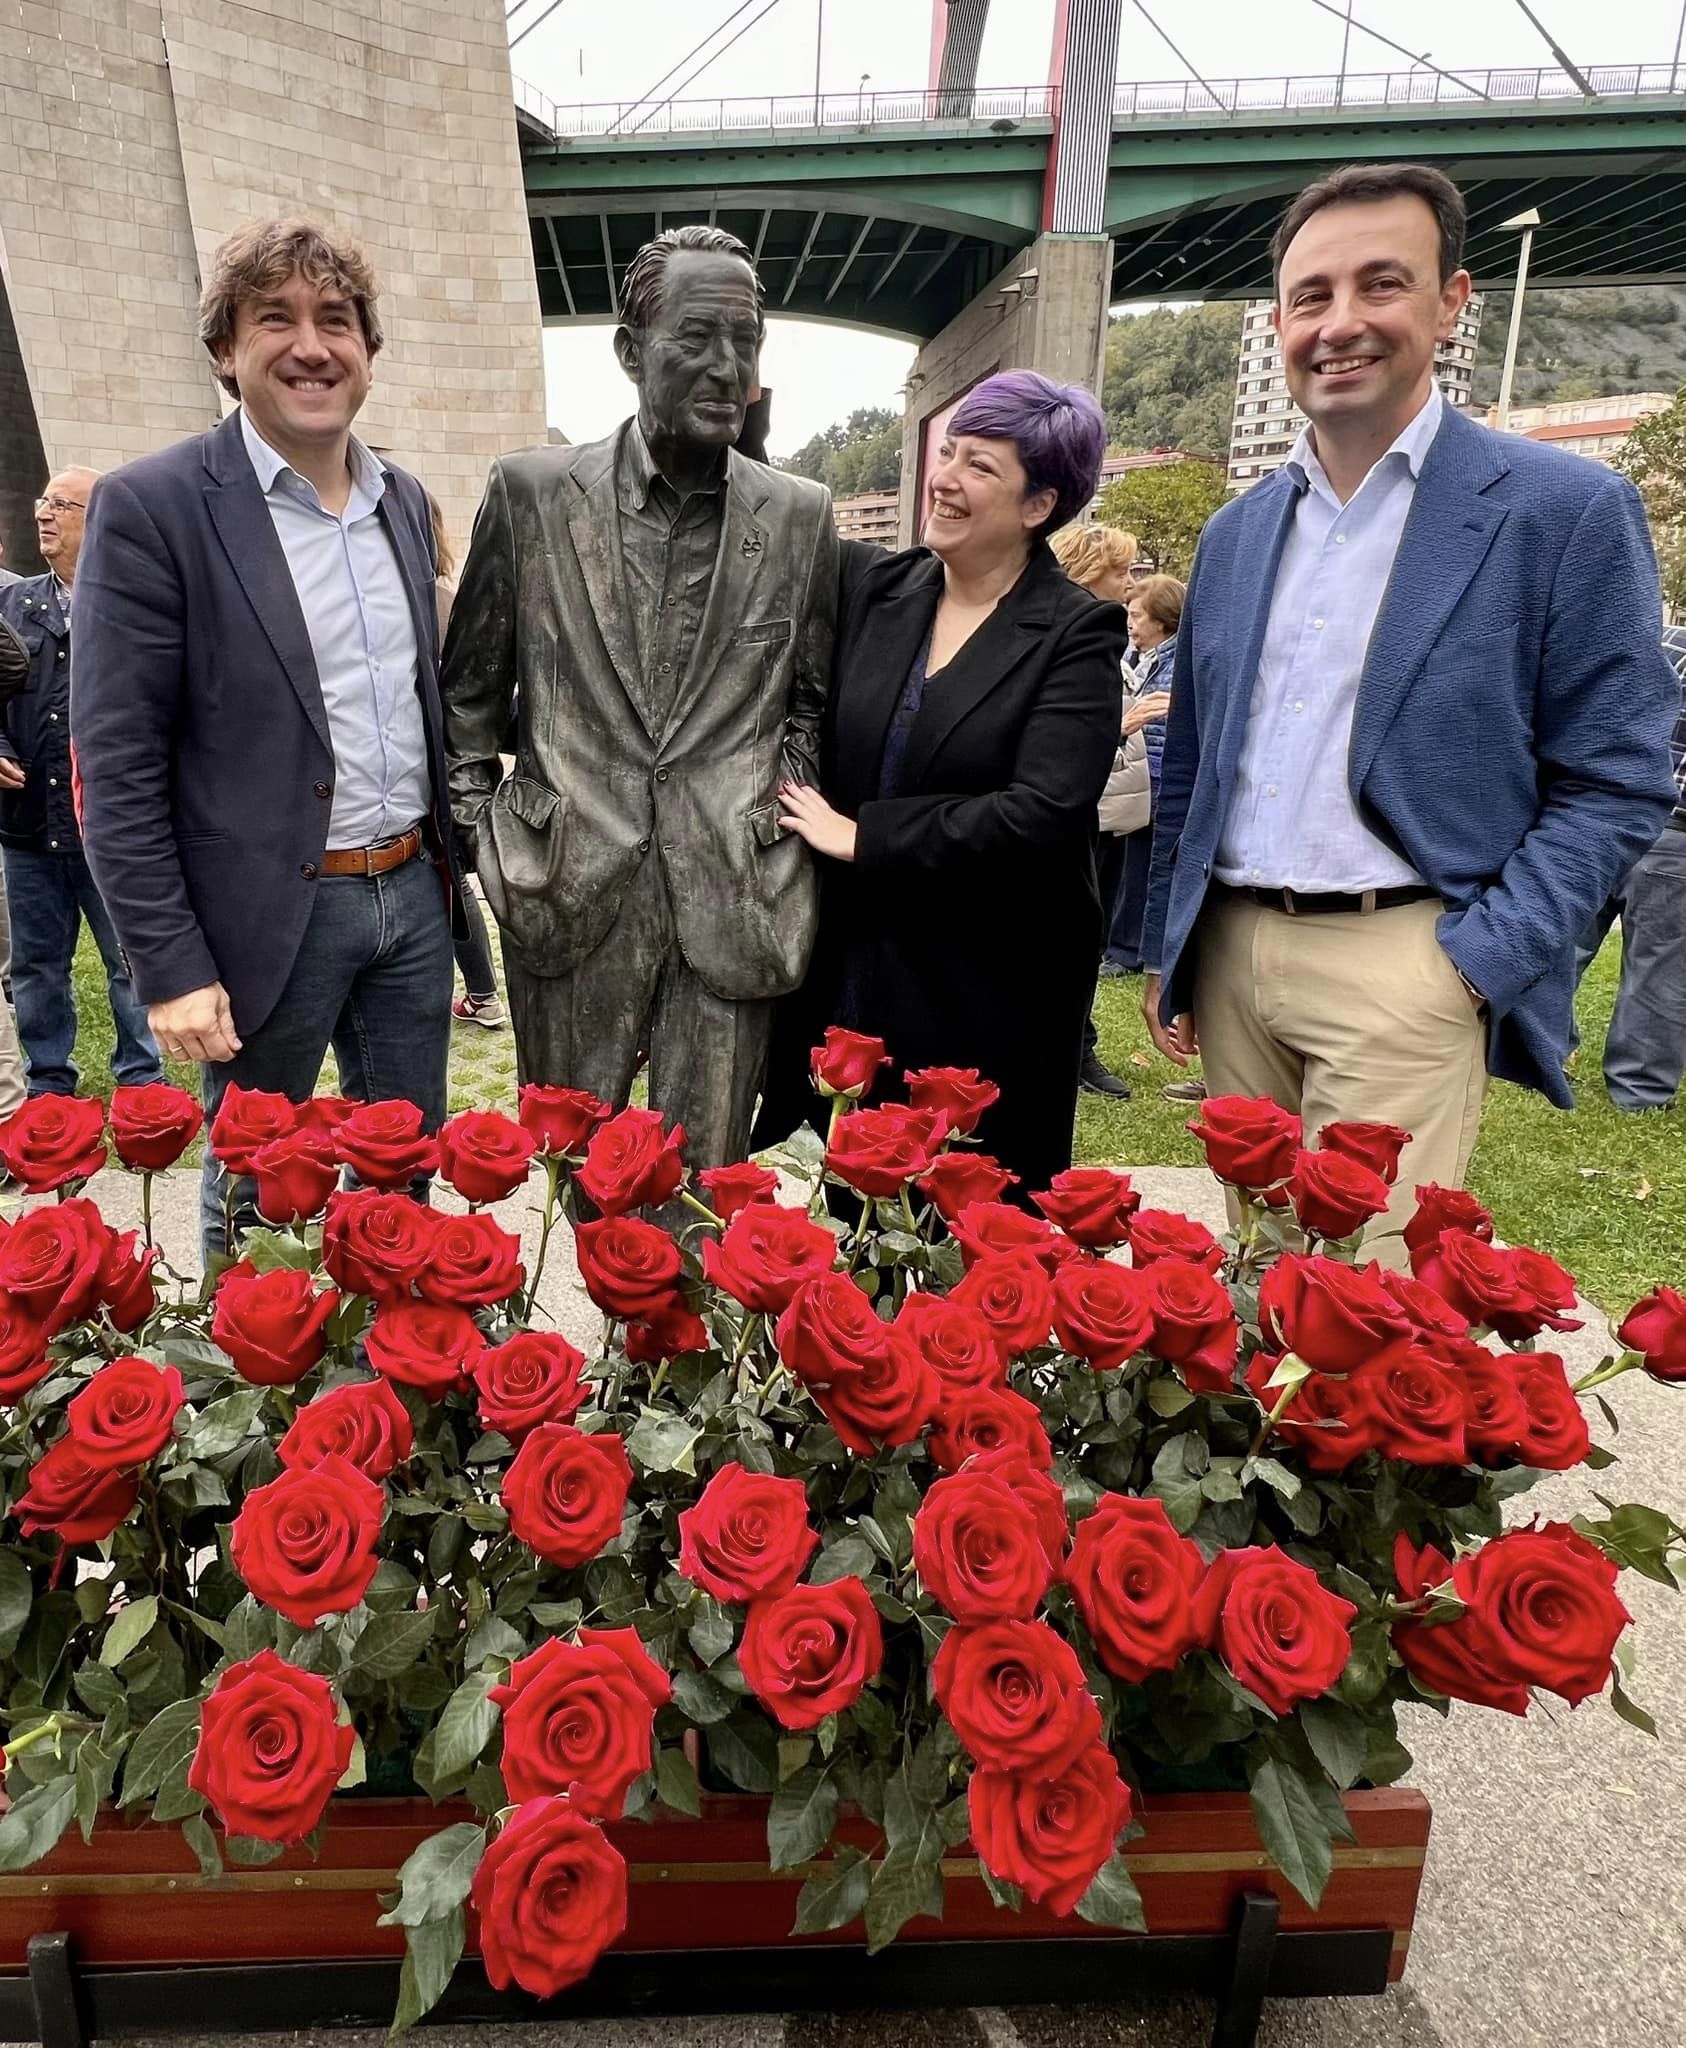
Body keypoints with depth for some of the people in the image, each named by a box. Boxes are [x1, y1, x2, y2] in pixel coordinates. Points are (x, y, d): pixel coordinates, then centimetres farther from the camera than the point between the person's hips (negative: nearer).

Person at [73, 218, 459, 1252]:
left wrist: (447, 866, 13)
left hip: (413, 893, 6)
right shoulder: (150, 507, -11)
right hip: (268, 915, -5)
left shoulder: (404, 500, 8)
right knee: (256, 1192, 13)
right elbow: (116, 767, -13)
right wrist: (171, 966, -15)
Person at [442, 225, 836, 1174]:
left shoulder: (801, 516, 3)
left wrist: (784, 809, 4)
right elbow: (470, 684, 10)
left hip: (732, 901, 1)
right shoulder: (531, 491, 1)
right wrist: (477, 825, 6)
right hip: (570, 889, 0)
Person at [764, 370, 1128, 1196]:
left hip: (991, 995, -4)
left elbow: (1042, 813, -20)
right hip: (854, 973, 4)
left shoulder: (1077, 633, -9)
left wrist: (864, 835, -15)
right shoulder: (872, 586, 4)